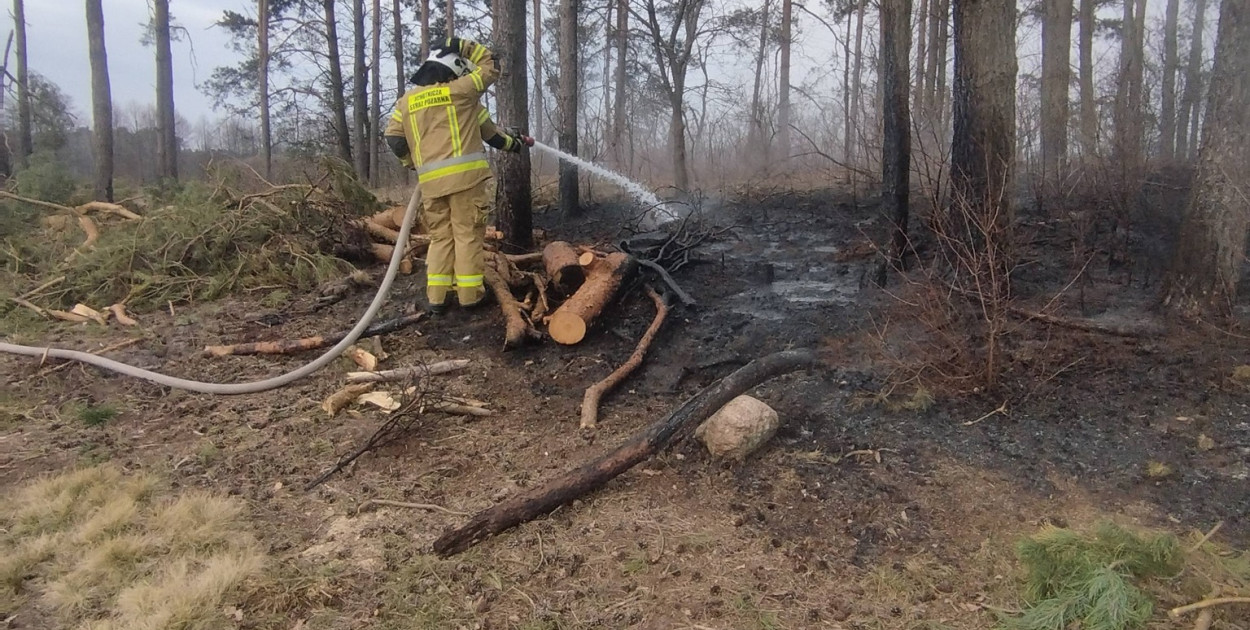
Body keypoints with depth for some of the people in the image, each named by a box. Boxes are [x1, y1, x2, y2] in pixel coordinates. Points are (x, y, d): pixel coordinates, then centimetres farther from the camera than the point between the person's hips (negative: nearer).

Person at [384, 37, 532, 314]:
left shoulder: (406, 101, 14)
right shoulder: (460, 91, 2)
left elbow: (394, 139, 10)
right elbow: (489, 66, 12)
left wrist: (414, 164, 23)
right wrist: (462, 46, 16)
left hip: (430, 180, 4)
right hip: (464, 175, -4)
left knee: (440, 236, 13)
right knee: (467, 234, 2)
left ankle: (436, 296, 10)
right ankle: (469, 293, 3)